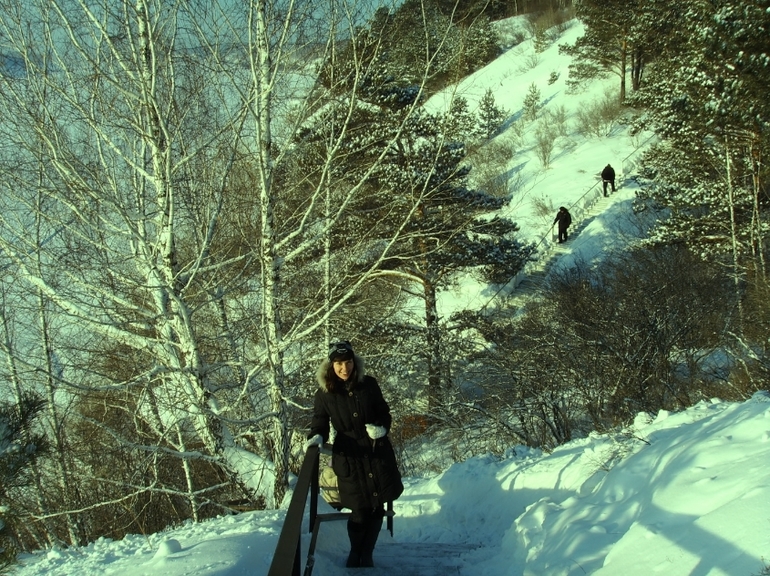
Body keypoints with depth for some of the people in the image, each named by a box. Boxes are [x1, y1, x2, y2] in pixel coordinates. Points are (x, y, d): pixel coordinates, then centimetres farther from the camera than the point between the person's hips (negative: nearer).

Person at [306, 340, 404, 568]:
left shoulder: (368, 384, -1)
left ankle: (367, 553, 26)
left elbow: (384, 412, 10)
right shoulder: (324, 394, -3)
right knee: (359, 510, -2)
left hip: (378, 453, 2)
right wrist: (316, 437, -20)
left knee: (377, 507, 7)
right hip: (349, 457, -2)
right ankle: (355, 552, 23)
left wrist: (382, 428, -10)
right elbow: (319, 423, 2)